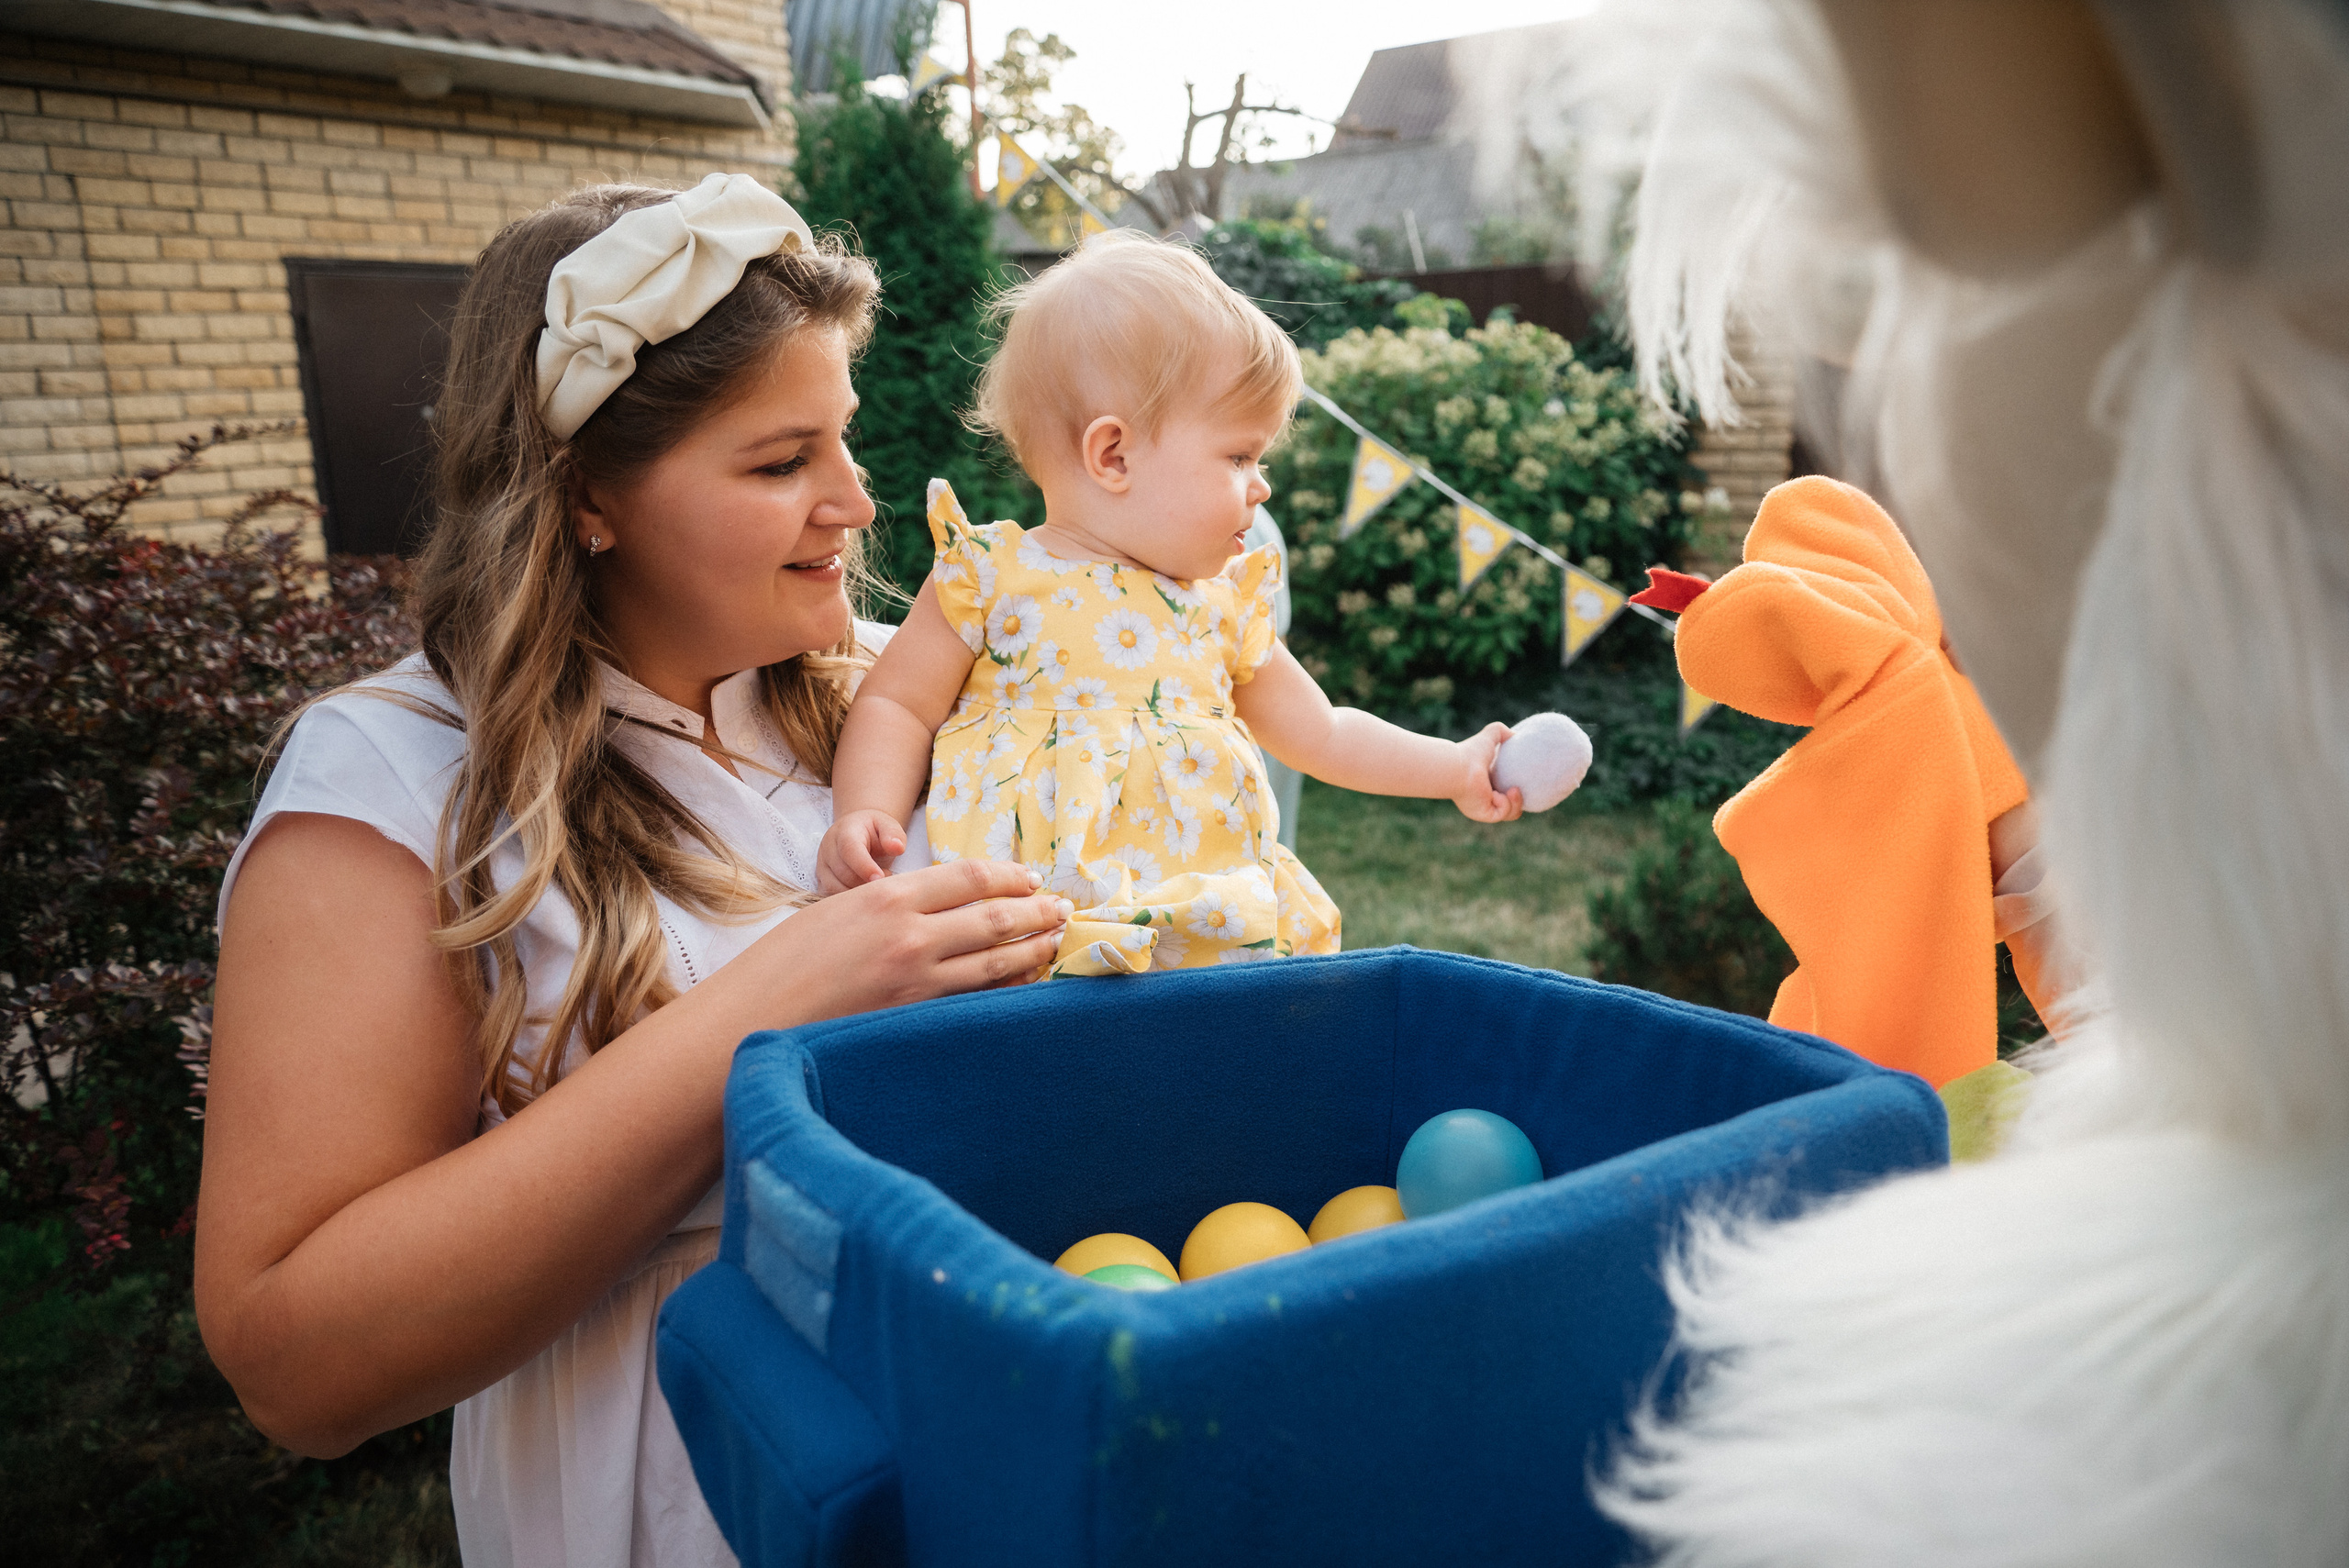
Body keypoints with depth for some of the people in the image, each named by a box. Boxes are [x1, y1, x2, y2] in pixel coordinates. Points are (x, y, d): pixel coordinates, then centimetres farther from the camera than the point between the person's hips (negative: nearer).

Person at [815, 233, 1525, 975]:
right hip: (1032, 938, -5)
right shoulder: (993, 574, 1)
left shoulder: (1227, 600, 16)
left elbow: (1321, 733, 24)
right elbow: (899, 706, 4)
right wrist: (867, 813, -14)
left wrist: (1453, 768, 18)